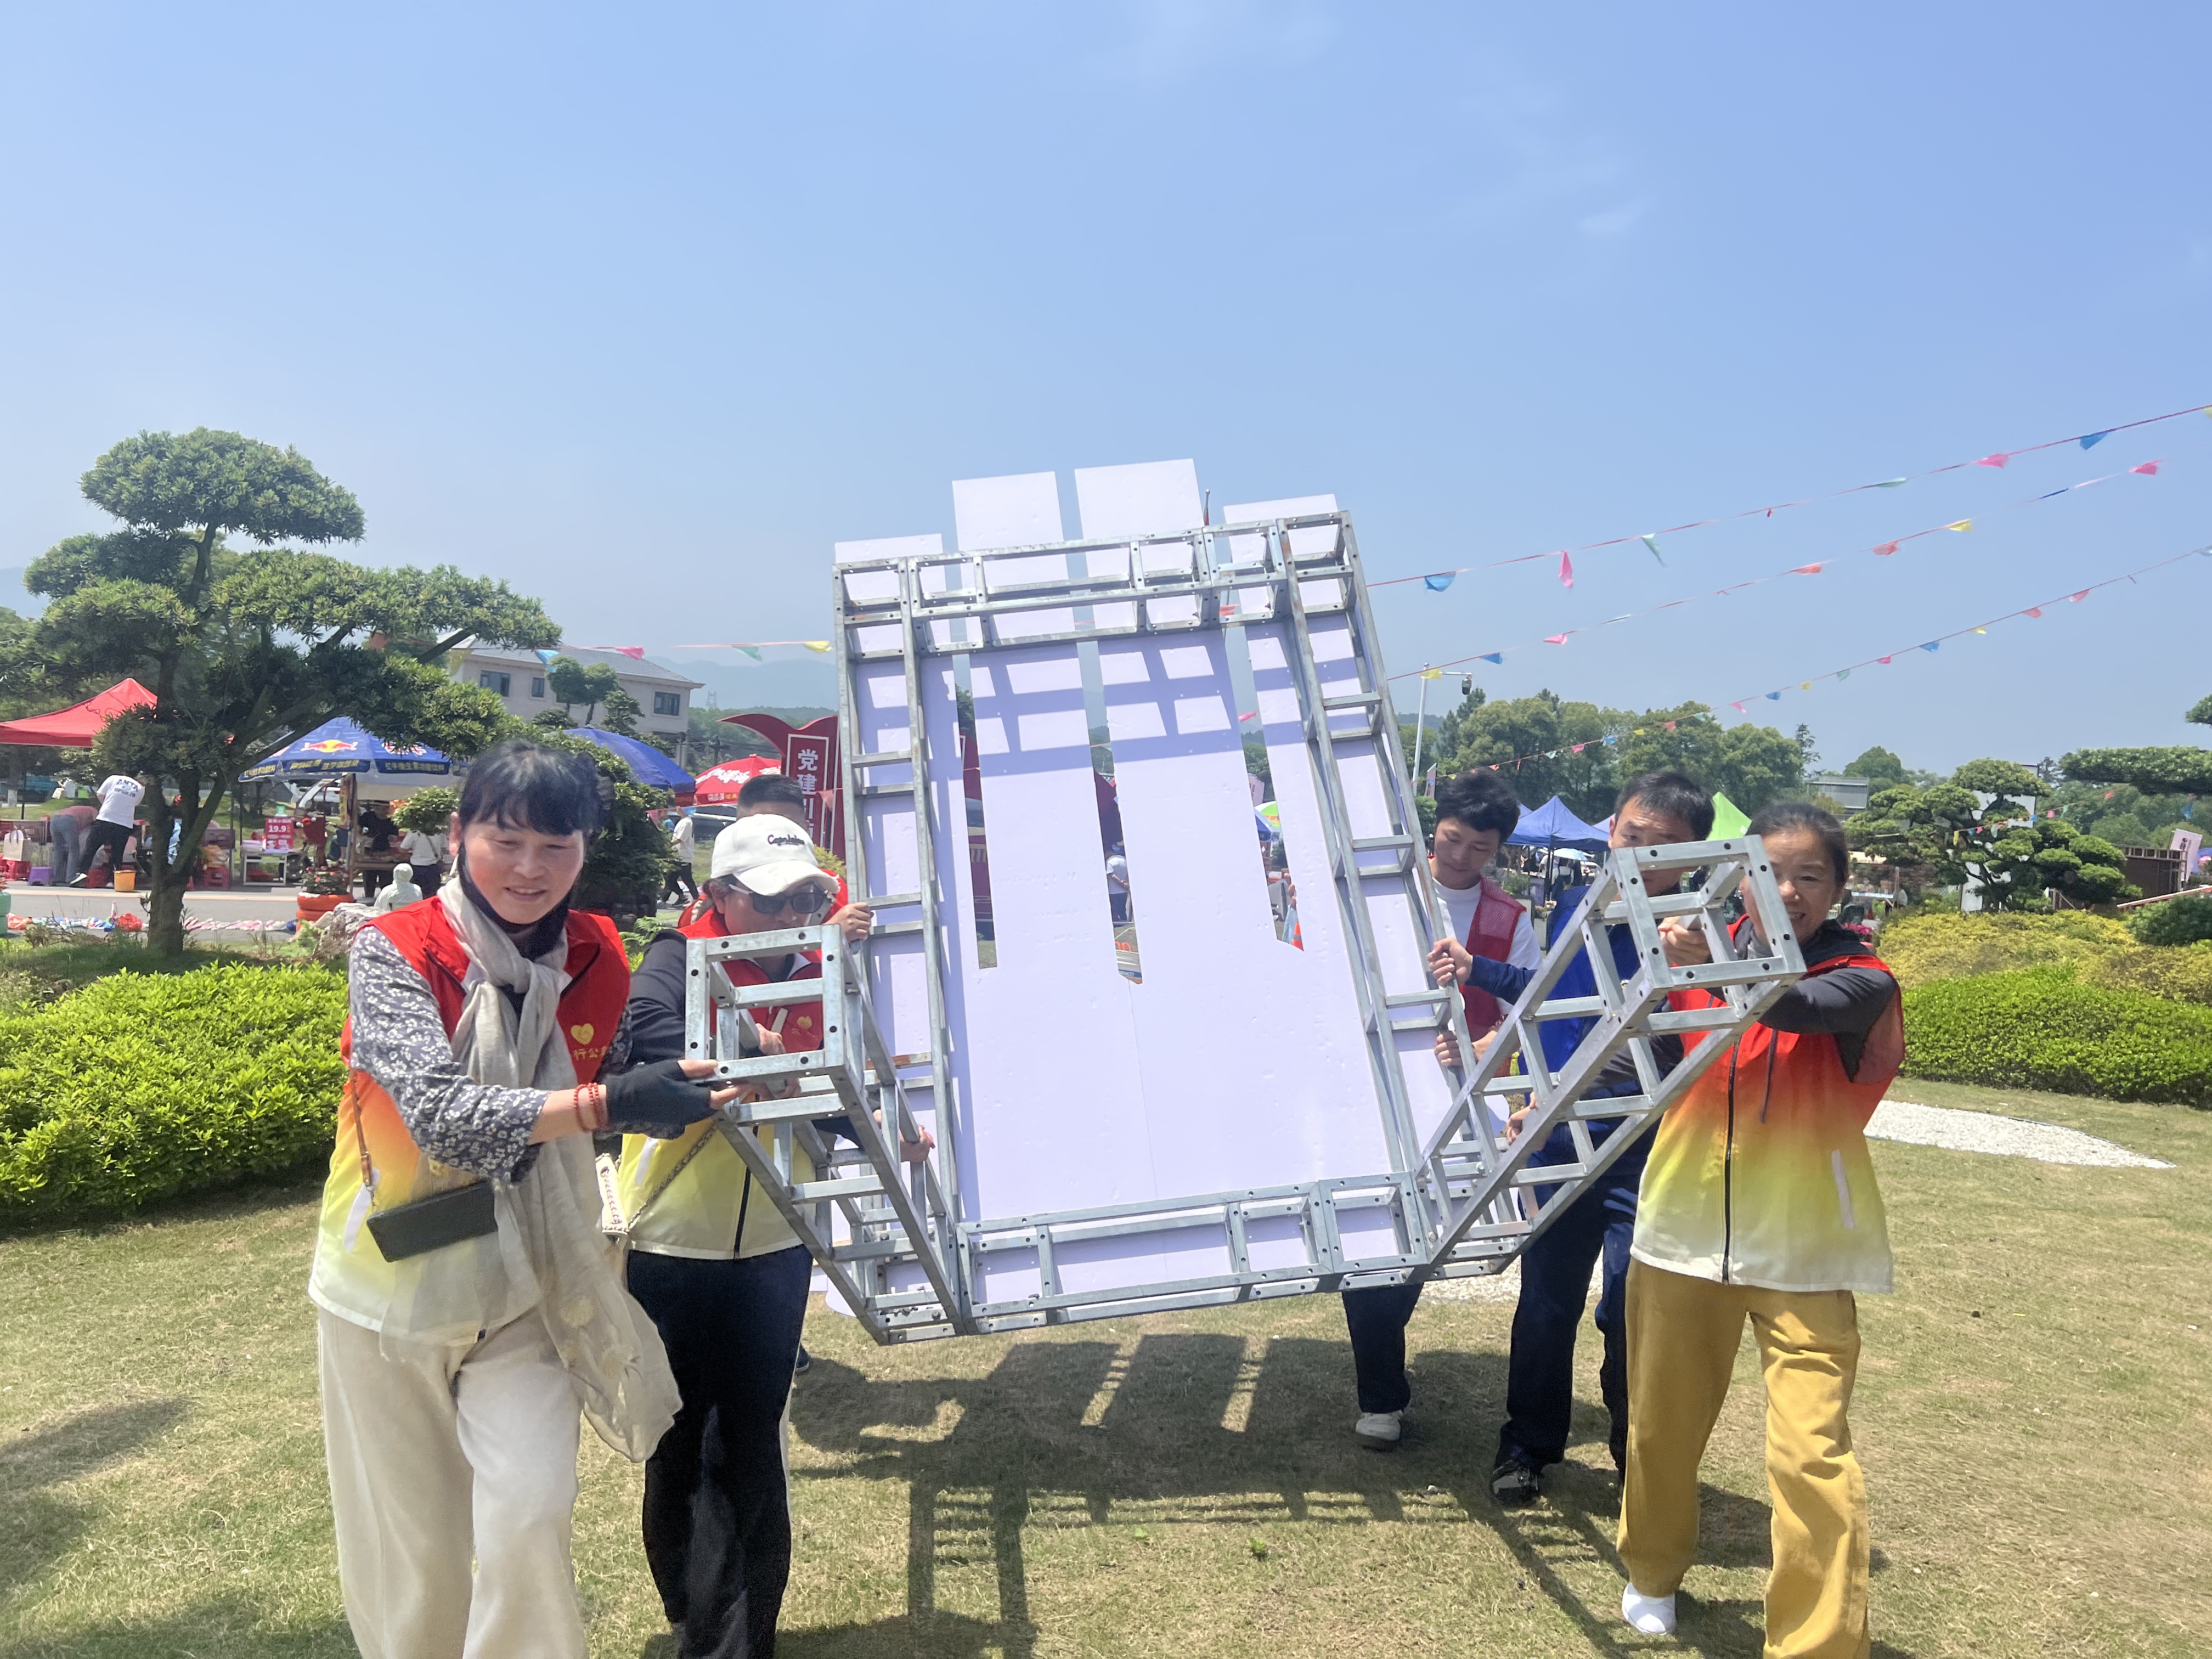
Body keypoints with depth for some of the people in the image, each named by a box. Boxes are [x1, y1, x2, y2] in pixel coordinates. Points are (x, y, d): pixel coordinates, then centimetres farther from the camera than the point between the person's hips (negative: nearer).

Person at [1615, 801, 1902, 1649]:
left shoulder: (1860, 980, -9)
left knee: (1812, 1451, -10)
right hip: (1685, 1229, 3)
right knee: (1662, 1423, 15)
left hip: (1803, 1250, -3)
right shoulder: (1709, 946, 1)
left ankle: (1821, 1639, 7)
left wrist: (1708, 965, -48)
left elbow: (1793, 1007, -32)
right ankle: (1653, 1571, 41)